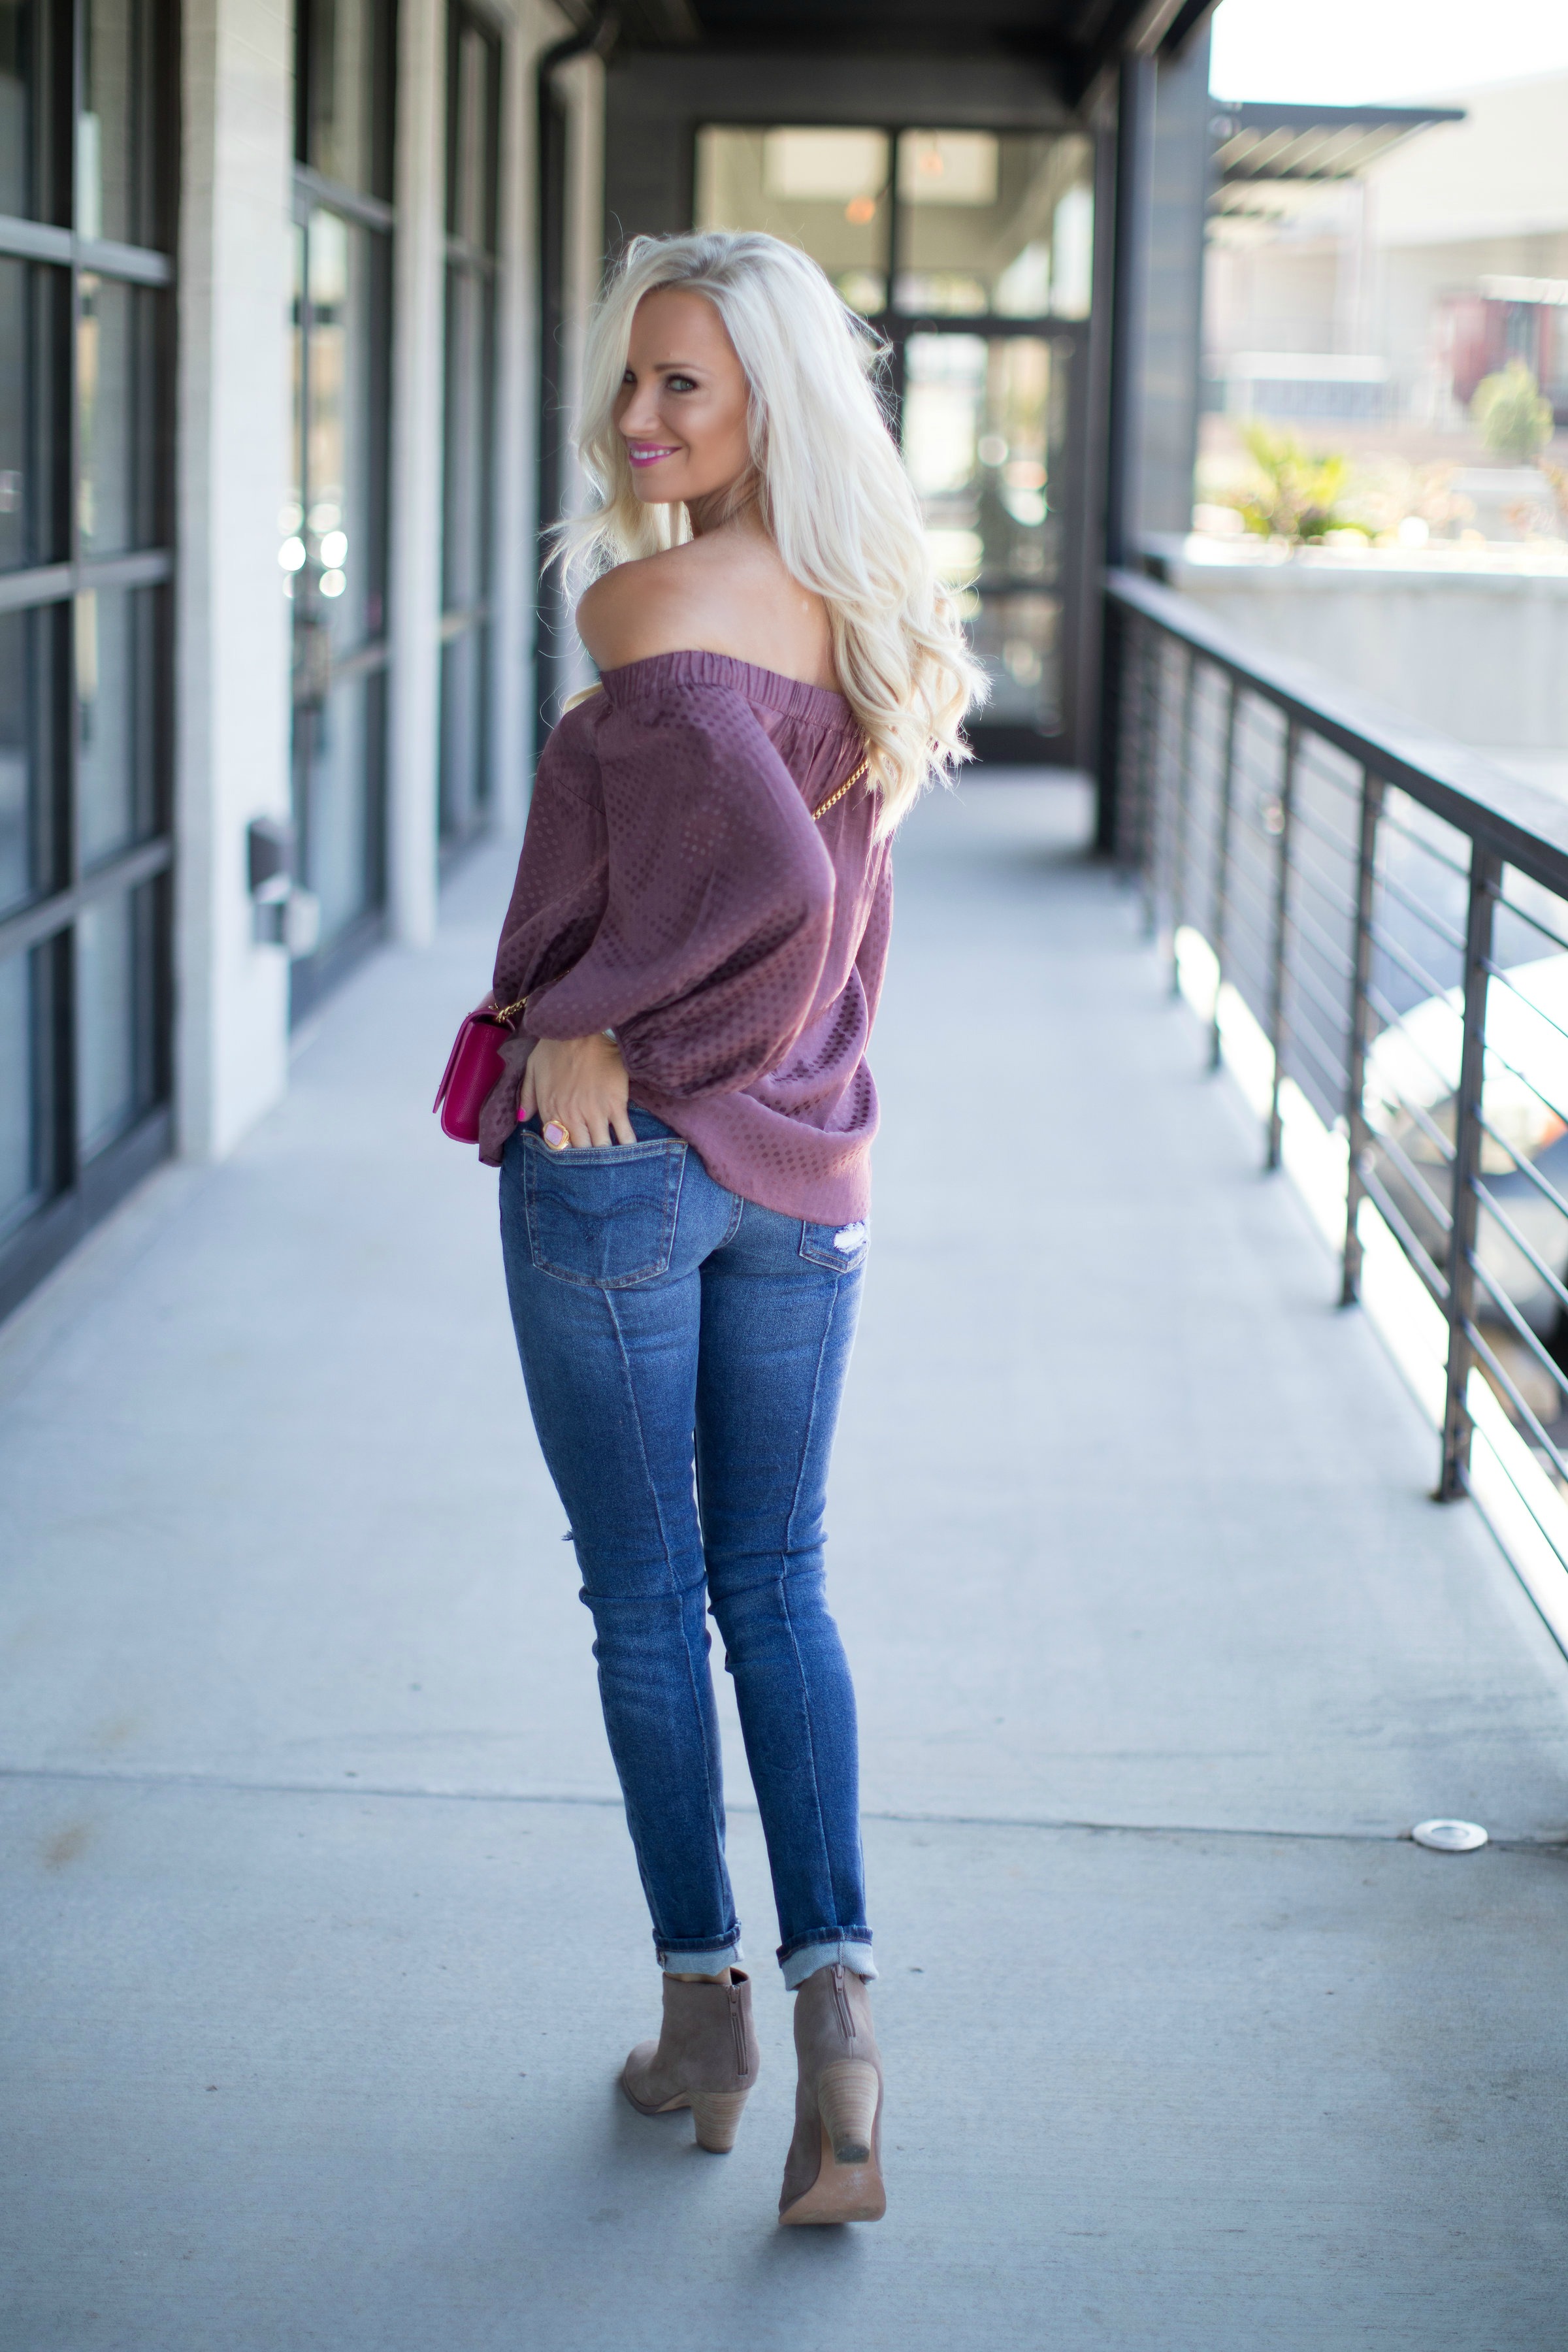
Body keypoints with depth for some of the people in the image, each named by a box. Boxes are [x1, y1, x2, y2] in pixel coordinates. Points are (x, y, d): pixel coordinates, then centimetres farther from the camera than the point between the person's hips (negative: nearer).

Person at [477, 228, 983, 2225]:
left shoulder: (648, 605, -18)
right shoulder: (855, 617, 6)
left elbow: (771, 873, -30)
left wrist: (594, 1026, -18)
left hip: (617, 1153, -6)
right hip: (800, 1168, 6)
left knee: (645, 1596, 8)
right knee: (775, 1587, 14)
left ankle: (704, 2018, 19)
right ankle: (833, 1997, 1)